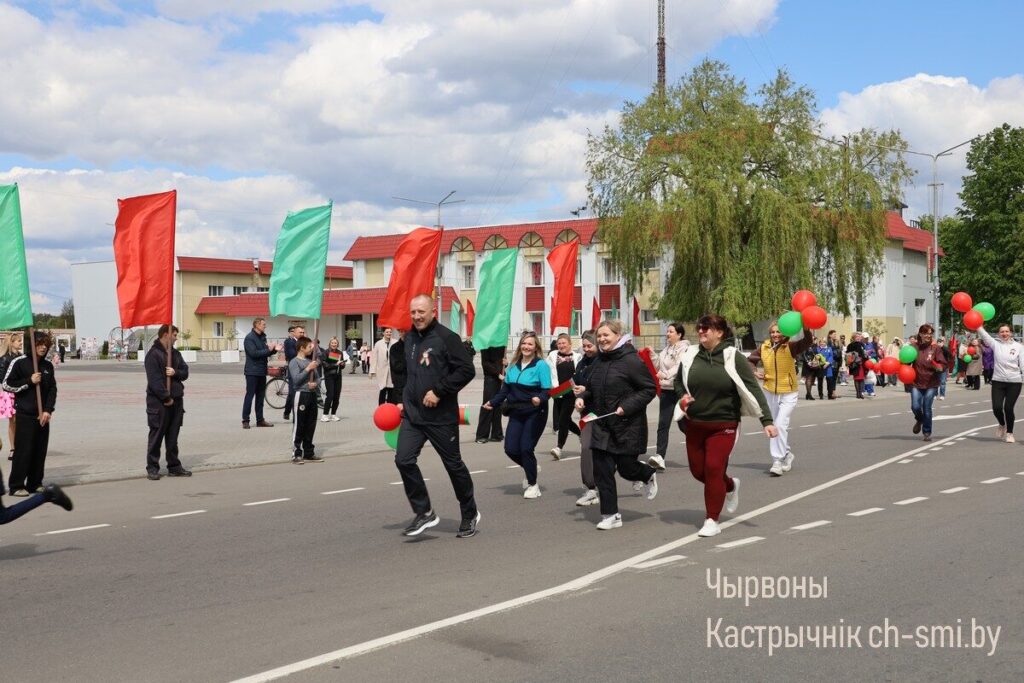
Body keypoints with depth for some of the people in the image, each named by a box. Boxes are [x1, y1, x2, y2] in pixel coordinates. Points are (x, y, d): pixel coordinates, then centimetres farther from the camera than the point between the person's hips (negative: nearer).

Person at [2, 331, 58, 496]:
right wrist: (29, 381, -12)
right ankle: (16, 486, 2)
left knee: (40, 451, 6)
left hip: (43, 416, 5)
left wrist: (48, 410, -2)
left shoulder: (48, 366, 9)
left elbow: (53, 389, 9)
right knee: (23, 451, -5)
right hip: (25, 415, -5)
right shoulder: (19, 362, -4)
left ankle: (35, 483, 15)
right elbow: (7, 385, -4)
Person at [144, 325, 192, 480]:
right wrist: (166, 398, -16)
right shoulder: (153, 354, -10)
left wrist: (175, 372, -11)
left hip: (176, 400, 7)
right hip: (158, 402, -7)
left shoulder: (175, 353, 14)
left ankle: (174, 467, 16)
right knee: (157, 435, -1)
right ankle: (152, 468, 5)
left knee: (173, 437, 11)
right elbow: (154, 380, -17)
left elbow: (185, 372, 11)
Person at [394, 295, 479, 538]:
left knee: (453, 464, 7)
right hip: (412, 414, 6)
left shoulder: (446, 337, -11)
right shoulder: (409, 338, 10)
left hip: (442, 416, -6)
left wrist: (439, 391, -19)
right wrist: (403, 401, 15)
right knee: (404, 460, -7)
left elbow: (467, 370, -16)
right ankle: (424, 512, 7)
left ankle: (470, 514, 25)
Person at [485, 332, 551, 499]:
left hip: (535, 413, -6)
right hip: (516, 413, 6)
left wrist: (540, 399, -34)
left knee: (526, 448, -8)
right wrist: (493, 403, 21)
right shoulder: (513, 365, 9)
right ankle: (530, 468, 30)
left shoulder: (541, 365, -10)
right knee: (511, 449, -1)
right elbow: (505, 388, 19)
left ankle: (532, 485, 14)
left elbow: (547, 390, -15)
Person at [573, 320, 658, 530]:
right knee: (602, 470, 0)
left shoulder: (631, 360, -13)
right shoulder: (599, 361, 9)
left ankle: (649, 475, 39)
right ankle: (610, 515, 9)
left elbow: (650, 388, -12)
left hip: (628, 425, -6)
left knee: (626, 468, 4)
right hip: (602, 425, 6)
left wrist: (627, 406, -21)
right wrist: (582, 398, 1)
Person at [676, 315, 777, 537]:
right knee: (698, 470, 10)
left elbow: (753, 390, -12)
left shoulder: (732, 358, -11)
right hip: (695, 424, 5)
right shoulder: (690, 356, 1)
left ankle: (712, 520, 7)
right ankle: (731, 485, 40)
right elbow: (679, 382, 17)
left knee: (713, 469, -9)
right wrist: (683, 395, -6)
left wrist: (767, 421, -18)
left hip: (723, 425, -5)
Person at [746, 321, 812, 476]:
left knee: (780, 425, -18)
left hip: (788, 393, -5)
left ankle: (777, 461, -12)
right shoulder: (763, 348, -2)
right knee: (774, 426, 16)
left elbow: (808, 342, -31)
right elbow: (750, 360, 14)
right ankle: (787, 454, 37)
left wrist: (806, 328, -48)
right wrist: (755, 372, -4)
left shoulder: (790, 347, -13)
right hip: (769, 392, 5)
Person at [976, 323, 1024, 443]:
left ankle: (1010, 432, 20)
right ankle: (1002, 425, 27)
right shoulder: (995, 344, 2)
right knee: (996, 407, -6)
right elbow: (985, 335, -15)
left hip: (1014, 382, -1)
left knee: (1008, 408, -2)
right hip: (998, 381, 1)